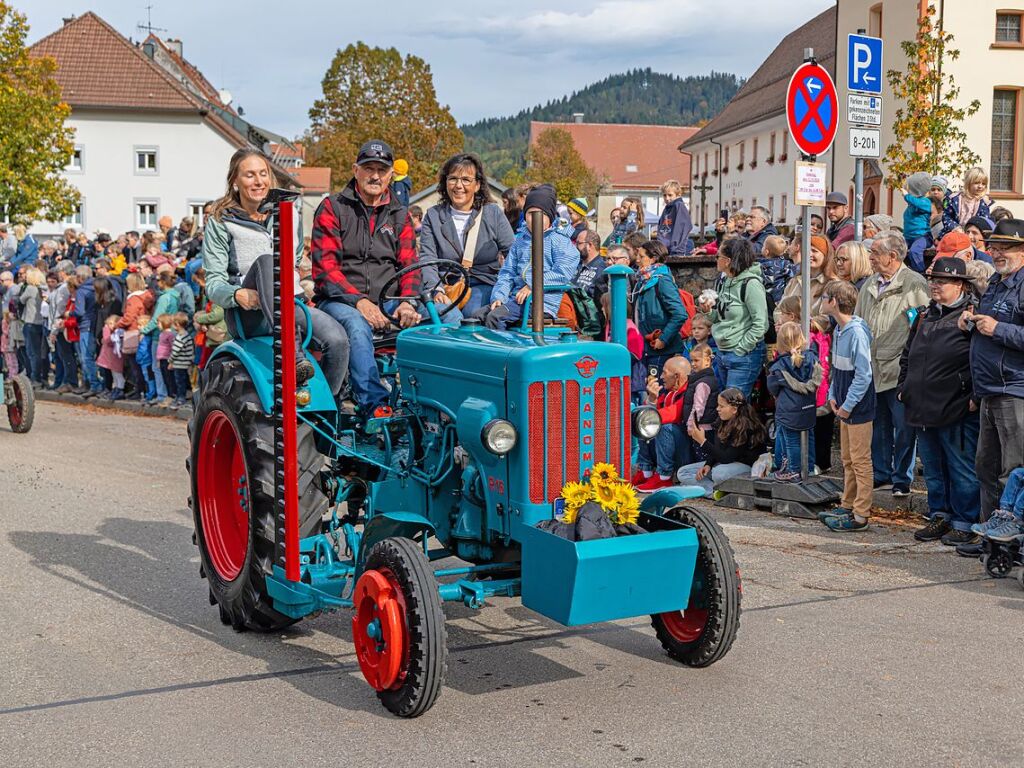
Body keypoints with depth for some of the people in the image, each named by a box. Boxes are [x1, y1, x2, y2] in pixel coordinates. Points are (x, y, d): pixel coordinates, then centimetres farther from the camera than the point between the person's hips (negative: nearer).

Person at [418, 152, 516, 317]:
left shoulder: (493, 214, 6)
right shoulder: (433, 216, 7)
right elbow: (426, 259, -5)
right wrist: (437, 291, -24)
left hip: (484, 285, -1)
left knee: (472, 311, -33)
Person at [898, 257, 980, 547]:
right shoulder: (925, 316, 16)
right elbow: (907, 355, 25)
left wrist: (975, 396, -16)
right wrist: (903, 386, 16)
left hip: (957, 411, -7)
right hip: (923, 409, 8)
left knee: (962, 471, 1)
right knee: (933, 468, 16)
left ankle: (963, 523, 10)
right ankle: (939, 516, 27)